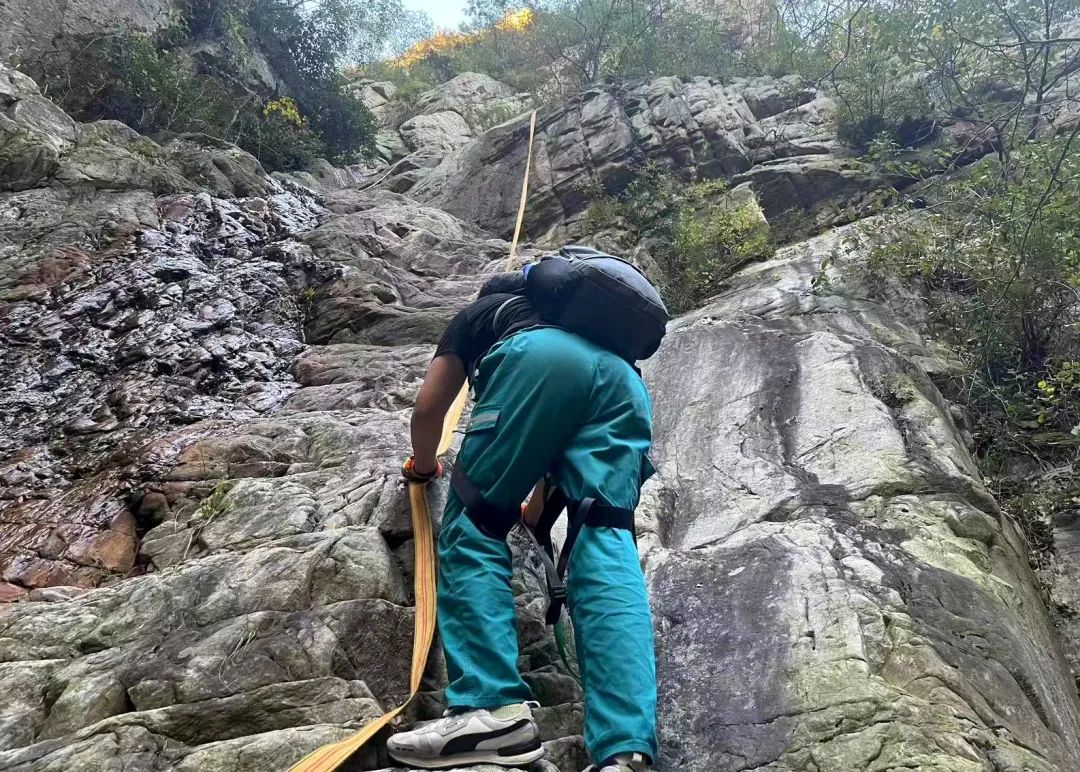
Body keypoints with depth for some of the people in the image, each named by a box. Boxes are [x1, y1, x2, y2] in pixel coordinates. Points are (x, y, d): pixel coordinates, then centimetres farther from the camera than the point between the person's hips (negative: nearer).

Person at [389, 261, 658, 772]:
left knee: (472, 524, 2)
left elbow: (429, 409, 32)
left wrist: (423, 465, 52)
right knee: (606, 547, -8)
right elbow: (572, 452, 49)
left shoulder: (477, 313, 37)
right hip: (625, 384, 4)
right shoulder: (583, 321, 47)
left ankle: (494, 708, -16)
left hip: (540, 360, -4)